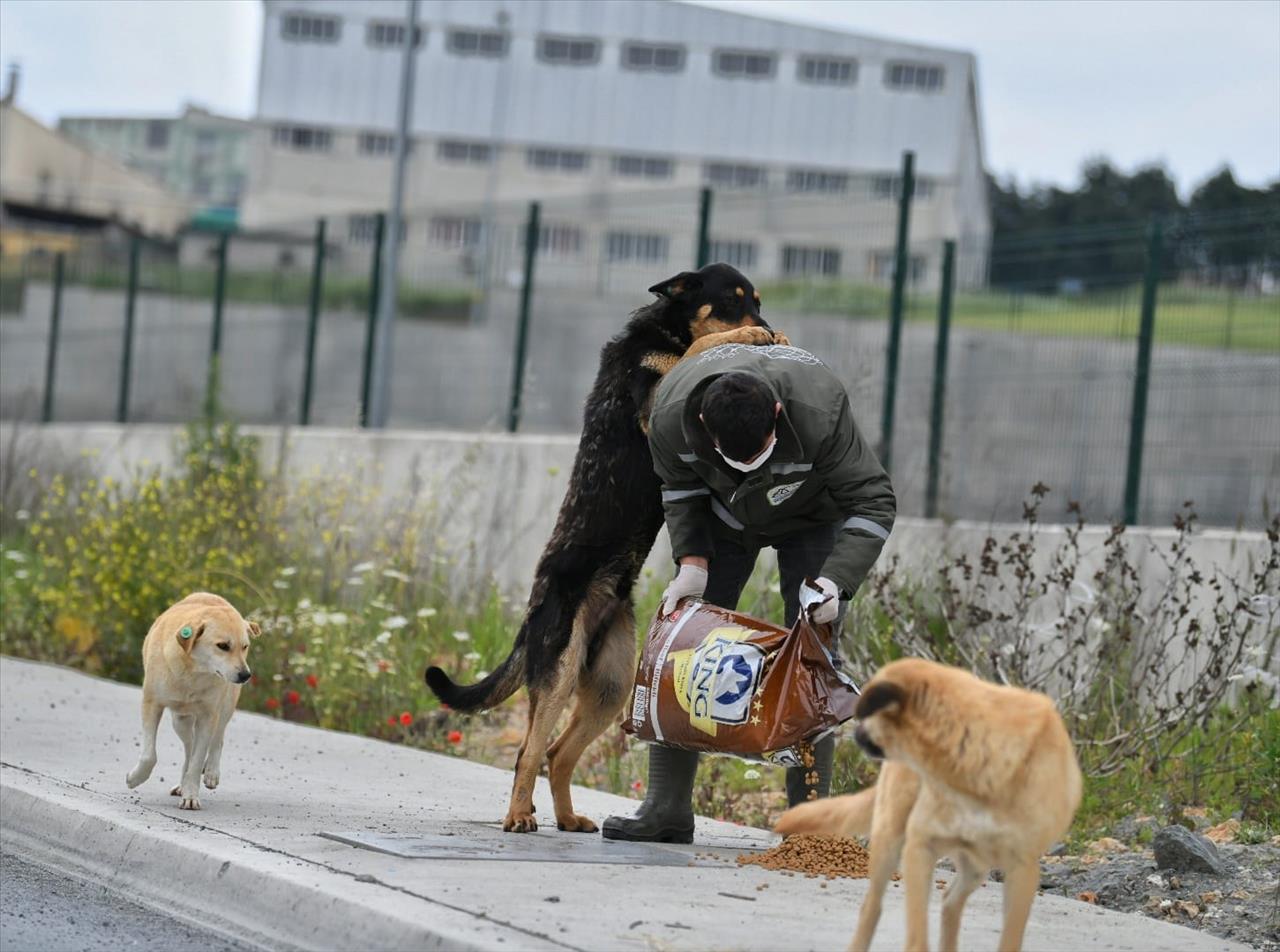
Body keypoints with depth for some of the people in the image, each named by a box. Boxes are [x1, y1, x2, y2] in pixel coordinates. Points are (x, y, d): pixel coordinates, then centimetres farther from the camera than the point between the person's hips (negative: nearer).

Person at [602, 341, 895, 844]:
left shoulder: (820, 413, -41)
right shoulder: (672, 417, -33)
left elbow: (873, 502, -29)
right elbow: (681, 490, -9)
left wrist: (836, 580, -41)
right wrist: (692, 562, -22)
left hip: (812, 518, -3)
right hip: (724, 516, 3)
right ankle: (667, 807, -1)